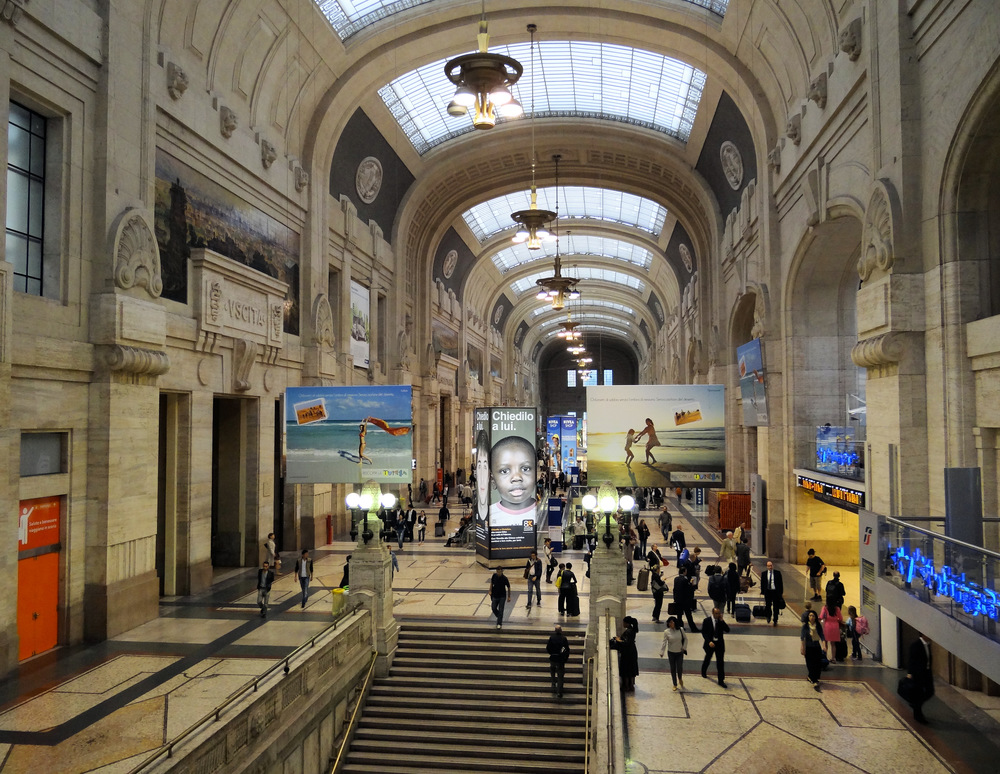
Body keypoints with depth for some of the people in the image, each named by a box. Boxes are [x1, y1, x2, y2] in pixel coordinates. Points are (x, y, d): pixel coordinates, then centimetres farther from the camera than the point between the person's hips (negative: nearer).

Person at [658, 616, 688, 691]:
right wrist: (661, 652, -18)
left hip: (680, 653, 0)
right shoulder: (666, 632, -11)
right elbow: (664, 642, -10)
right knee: (673, 669, 7)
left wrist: (684, 647, -1)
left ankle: (680, 679, 32)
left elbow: (685, 638, 6)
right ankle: (675, 684, 25)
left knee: (680, 668, -2)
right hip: (671, 653, 0)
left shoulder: (680, 629, -8)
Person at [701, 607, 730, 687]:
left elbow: (727, 629, -12)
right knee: (707, 659, 19)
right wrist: (709, 642, -22)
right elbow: (703, 632, -11)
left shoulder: (721, 621, -2)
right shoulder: (707, 621, -11)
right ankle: (703, 672, 45)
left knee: (721, 662, 0)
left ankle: (721, 680, 8)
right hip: (710, 643, -1)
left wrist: (721, 621, -20)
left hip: (719, 644, 2)